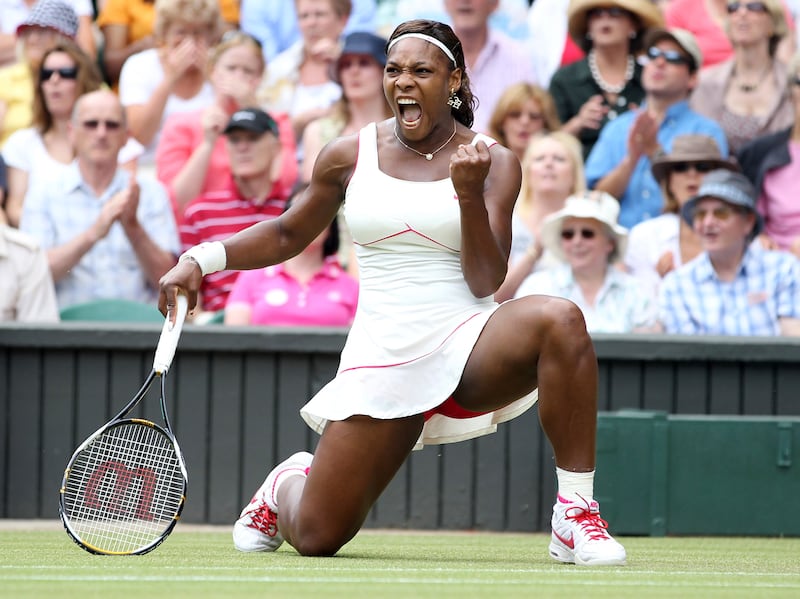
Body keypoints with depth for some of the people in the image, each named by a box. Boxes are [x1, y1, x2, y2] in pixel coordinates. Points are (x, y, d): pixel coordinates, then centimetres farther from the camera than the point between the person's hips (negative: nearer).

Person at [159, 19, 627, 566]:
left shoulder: (493, 162, 1)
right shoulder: (349, 157, 5)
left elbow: (486, 283, -7)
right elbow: (287, 235, 20)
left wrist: (469, 193, -20)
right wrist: (201, 260, 7)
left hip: (469, 347, -1)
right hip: (382, 354, 1)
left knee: (559, 321, -36)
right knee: (315, 538, -4)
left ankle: (576, 512, -28)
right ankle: (288, 485, 37)